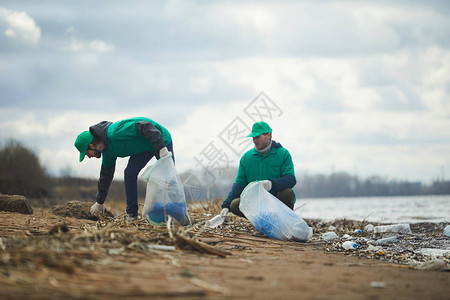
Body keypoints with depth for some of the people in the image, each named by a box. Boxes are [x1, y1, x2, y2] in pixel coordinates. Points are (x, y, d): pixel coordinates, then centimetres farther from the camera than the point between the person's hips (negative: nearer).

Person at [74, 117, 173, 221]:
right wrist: (99, 202, 18)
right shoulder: (107, 150, -3)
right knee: (129, 173, -6)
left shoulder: (115, 133, -34)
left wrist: (162, 148, -40)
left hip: (161, 140, -7)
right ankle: (132, 215, -1)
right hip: (144, 146, 7)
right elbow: (106, 175, 11)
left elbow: (145, 126, -37)